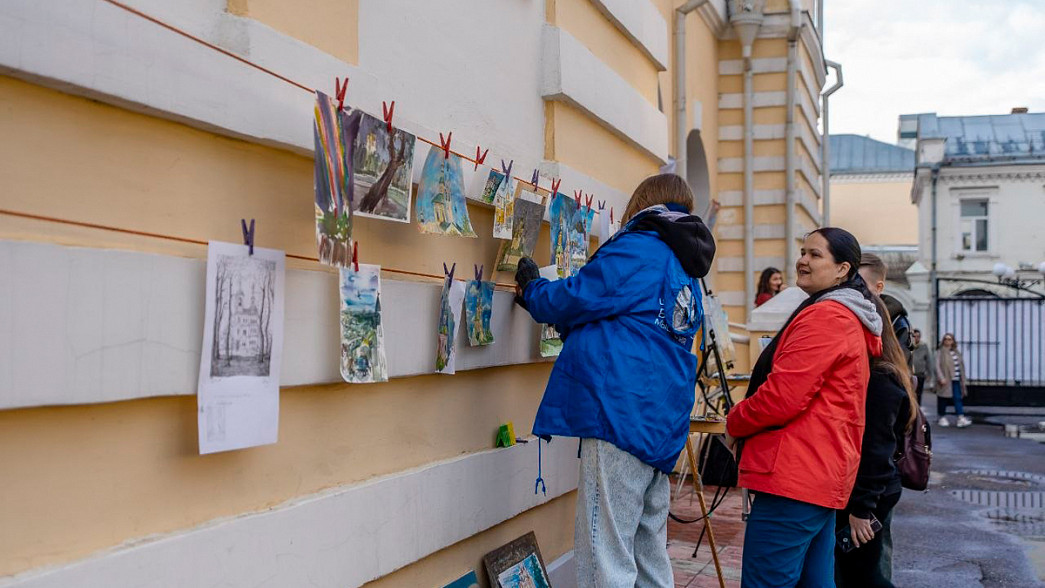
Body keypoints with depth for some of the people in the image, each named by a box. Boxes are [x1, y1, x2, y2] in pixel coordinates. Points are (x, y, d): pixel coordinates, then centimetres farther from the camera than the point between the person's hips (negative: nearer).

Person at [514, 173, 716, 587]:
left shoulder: (639, 249, -5)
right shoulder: (686, 274, 23)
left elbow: (575, 298, -5)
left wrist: (532, 289, 17)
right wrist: (543, 302, 28)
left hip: (623, 411, -10)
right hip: (662, 427, 10)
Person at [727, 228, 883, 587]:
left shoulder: (824, 316, -12)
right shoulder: (852, 320, 22)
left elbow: (782, 396, -18)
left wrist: (734, 422, -1)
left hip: (793, 477, -11)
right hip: (825, 476, 11)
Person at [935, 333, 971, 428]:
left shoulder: (956, 352, 13)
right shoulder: (940, 352, -4)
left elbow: (961, 366, 18)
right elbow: (937, 366, -10)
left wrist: (962, 379, 14)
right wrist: (941, 378, -19)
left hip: (955, 380, 4)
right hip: (945, 381, -4)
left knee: (957, 398, -4)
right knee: (943, 399, 4)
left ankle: (961, 418, -10)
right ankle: (942, 418, 15)